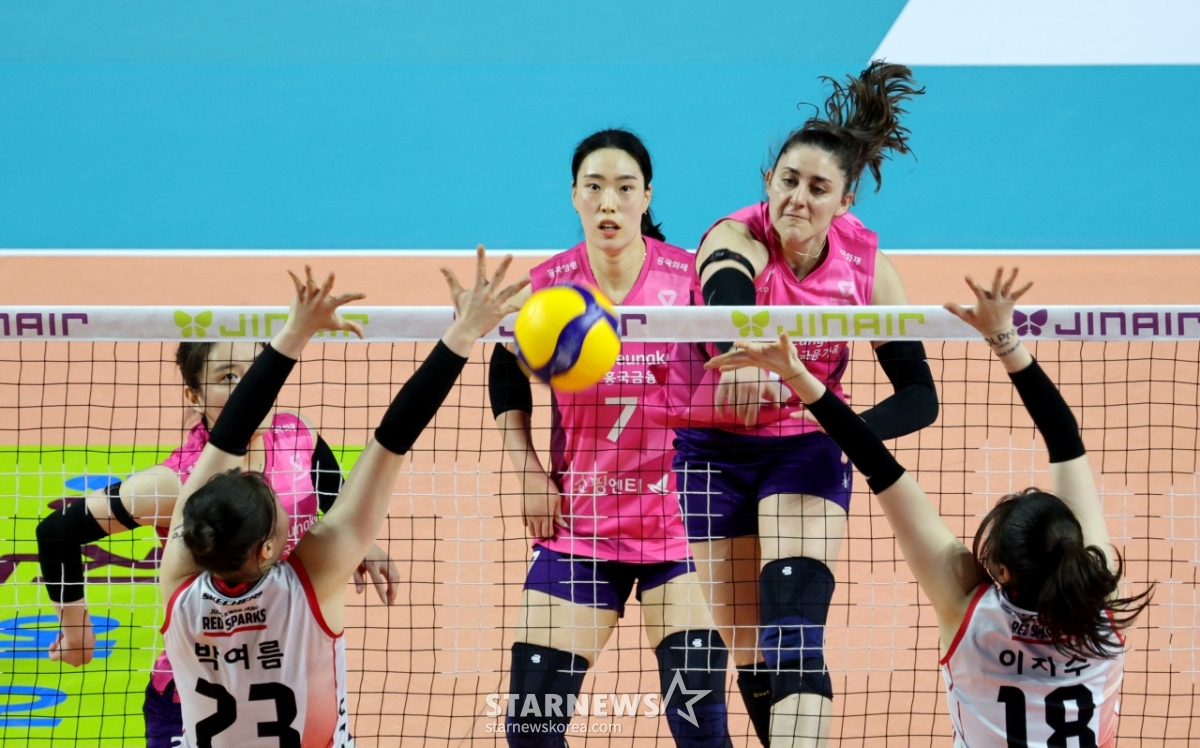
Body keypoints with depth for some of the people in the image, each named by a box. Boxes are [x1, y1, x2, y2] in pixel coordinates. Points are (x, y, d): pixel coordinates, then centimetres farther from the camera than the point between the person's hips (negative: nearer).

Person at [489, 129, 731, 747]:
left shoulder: (687, 275, -6)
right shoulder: (547, 285, -2)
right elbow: (507, 376, 14)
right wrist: (528, 472, 6)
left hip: (678, 520, -1)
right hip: (578, 526, 1)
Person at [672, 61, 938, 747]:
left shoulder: (866, 266, -12)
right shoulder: (736, 241, -21)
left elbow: (919, 394, -10)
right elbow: (730, 306, -47)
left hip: (809, 450, 0)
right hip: (716, 449, 0)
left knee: (795, 641, -20)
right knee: (751, 657, 5)